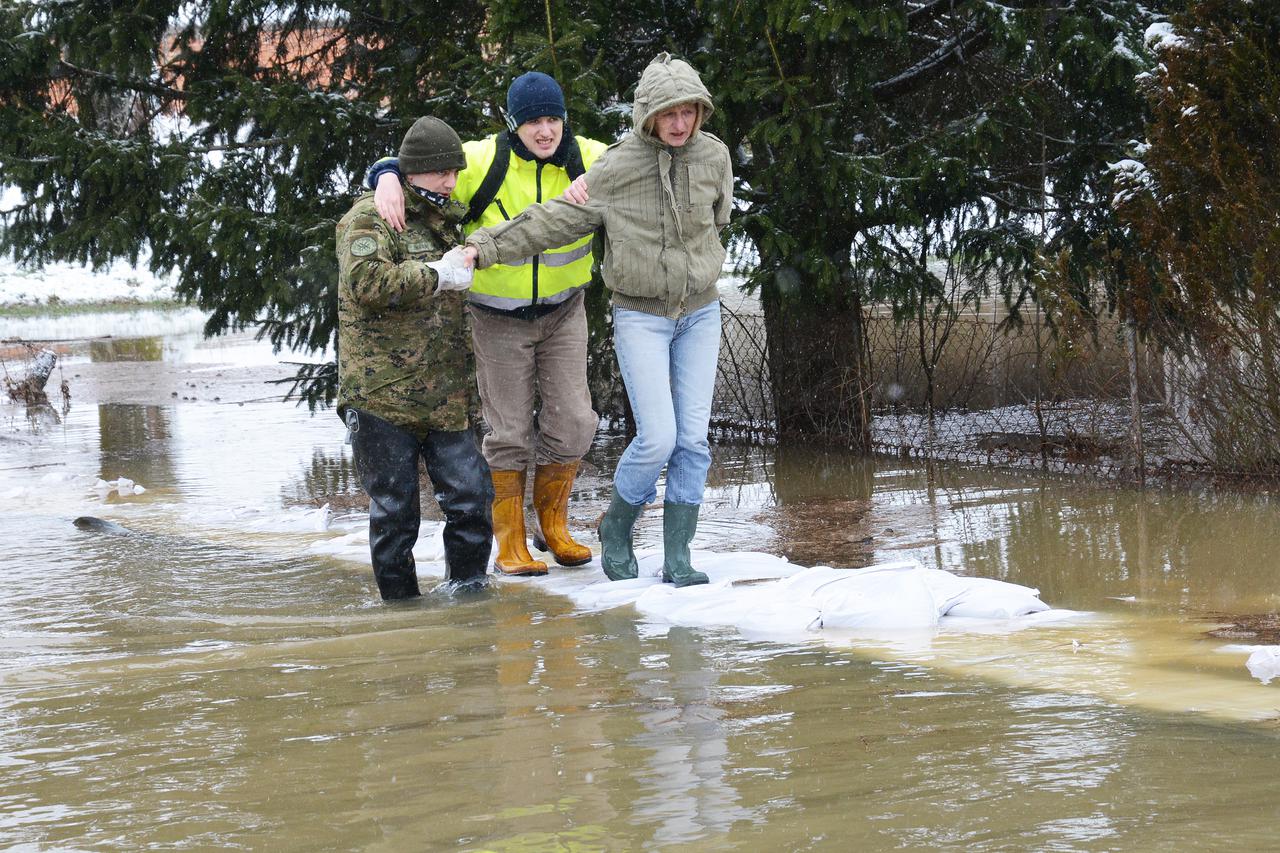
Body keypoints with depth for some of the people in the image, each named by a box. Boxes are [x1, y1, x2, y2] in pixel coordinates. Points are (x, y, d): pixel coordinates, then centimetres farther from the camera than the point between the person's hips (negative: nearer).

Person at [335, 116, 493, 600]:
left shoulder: (445, 222, 20)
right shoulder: (371, 217, -5)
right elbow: (364, 282, -24)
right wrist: (438, 276, -18)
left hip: (443, 397, 6)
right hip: (381, 393, -6)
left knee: (471, 495, -2)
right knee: (394, 509, 0)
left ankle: (467, 587, 12)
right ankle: (400, 601, 12)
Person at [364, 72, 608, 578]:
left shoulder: (590, 161, -11)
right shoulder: (482, 162, -19)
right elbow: (406, 164, -16)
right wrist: (388, 179, -41)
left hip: (563, 309, 3)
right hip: (498, 315, -3)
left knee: (572, 422, 1)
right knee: (510, 431, 1)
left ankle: (552, 526, 23)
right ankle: (510, 543, 13)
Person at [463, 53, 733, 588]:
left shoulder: (713, 156, -3)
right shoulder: (614, 168, -12)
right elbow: (556, 219, -12)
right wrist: (486, 247, -18)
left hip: (700, 312, 3)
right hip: (640, 317, -3)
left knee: (692, 439, -1)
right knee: (657, 438, -13)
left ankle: (677, 559, 5)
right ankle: (616, 529, 12)